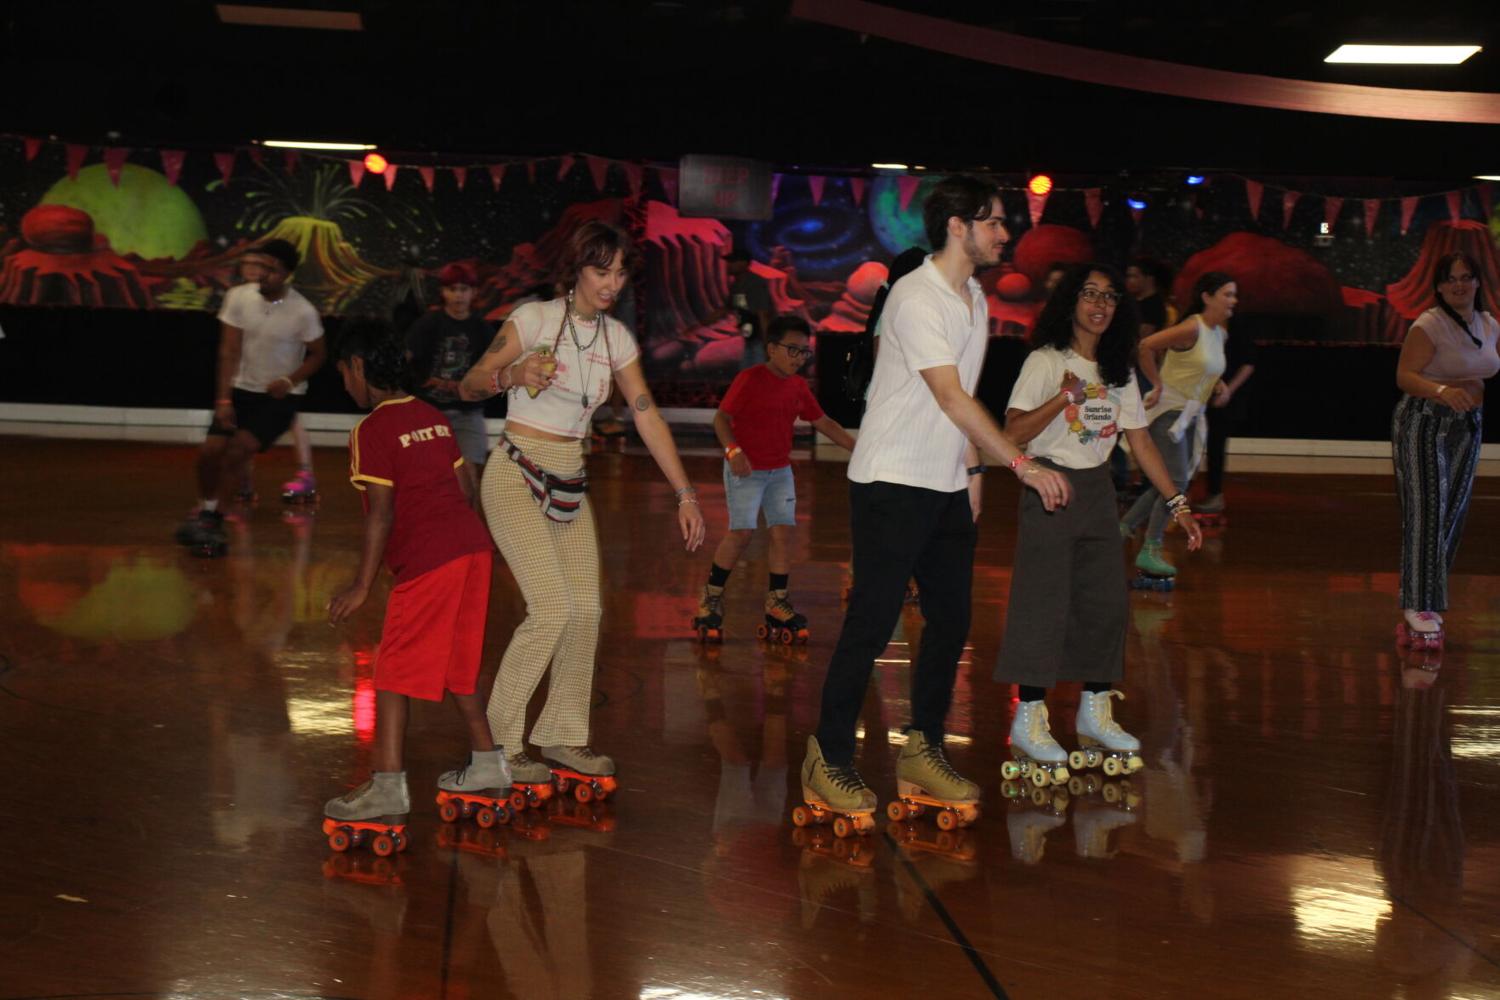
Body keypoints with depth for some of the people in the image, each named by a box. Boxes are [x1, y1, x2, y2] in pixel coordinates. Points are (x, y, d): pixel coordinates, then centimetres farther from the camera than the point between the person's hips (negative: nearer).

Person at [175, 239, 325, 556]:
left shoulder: (303, 312, -17)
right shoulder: (238, 297, -11)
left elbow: (318, 354, -1)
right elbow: (229, 351, -9)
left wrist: (290, 381, -16)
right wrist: (223, 399, -14)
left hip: (280, 395, -3)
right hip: (242, 389, 3)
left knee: (237, 451, -18)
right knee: (210, 451, -5)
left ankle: (209, 516, -2)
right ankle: (205, 510, 22)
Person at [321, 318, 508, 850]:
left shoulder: (371, 431, -6)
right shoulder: (432, 417, 17)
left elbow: (381, 513, -12)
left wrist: (361, 586, -9)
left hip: (426, 563, -8)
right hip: (473, 545, 8)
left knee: (392, 675, -3)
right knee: (455, 665, 20)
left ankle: (388, 791, -7)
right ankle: (488, 767, 26)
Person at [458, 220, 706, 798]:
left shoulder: (617, 338, 6)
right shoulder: (534, 318, -9)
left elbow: (647, 416, 4)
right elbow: (468, 387, -6)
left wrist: (686, 494, -1)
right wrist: (513, 375, -27)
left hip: (570, 484, 6)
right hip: (517, 476, -6)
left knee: (586, 610, 0)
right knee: (552, 608, -16)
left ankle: (562, 735, 16)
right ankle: (499, 741, -3)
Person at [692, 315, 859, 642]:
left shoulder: (798, 386, 7)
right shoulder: (749, 379, -13)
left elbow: (823, 422, 15)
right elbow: (721, 417, -12)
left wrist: (857, 447, 9)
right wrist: (733, 450, -27)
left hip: (780, 471, 6)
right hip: (745, 469, -6)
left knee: (783, 531, 0)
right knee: (742, 532, -11)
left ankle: (777, 604, 9)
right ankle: (711, 597, 5)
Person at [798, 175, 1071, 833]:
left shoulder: (975, 299, 13)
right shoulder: (915, 297, -16)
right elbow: (951, 397, -23)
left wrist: (971, 467, 14)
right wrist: (1023, 466, -24)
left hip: (946, 488, 9)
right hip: (892, 484, -8)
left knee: (951, 620, 9)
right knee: (873, 623, -6)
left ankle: (924, 750, 22)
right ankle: (830, 757, 6)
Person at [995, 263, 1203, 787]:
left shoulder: (1119, 372, 11)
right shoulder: (1046, 362, -7)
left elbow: (1140, 441, 13)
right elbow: (1014, 433, -15)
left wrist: (1178, 503, 9)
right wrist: (1063, 398, -26)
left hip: (1097, 490, 6)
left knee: (1107, 602, 5)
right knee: (1044, 603, -8)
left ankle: (1095, 712, 17)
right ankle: (1029, 720, -3)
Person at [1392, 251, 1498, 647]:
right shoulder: (1428, 325, -15)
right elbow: (1404, 376, -21)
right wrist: (1442, 391, -36)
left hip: (1467, 427, 7)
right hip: (1424, 424, -7)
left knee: (1453, 512, 7)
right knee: (1427, 511, -11)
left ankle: (1427, 600, 16)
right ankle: (1417, 607, -10)